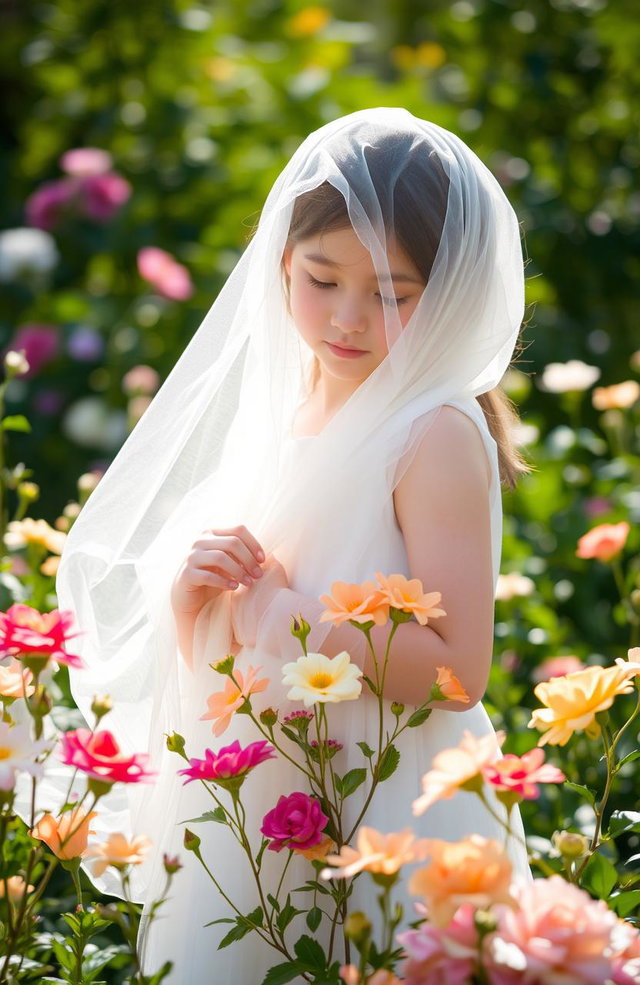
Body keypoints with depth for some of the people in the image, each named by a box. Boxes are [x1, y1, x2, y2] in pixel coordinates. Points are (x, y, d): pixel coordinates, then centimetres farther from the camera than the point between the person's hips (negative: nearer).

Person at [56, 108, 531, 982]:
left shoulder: (437, 436, -13)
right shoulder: (267, 411, 7)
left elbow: (456, 667, -21)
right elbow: (206, 663, 12)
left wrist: (282, 614, -19)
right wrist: (189, 592, -9)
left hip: (385, 826, -6)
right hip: (247, 813, 6)